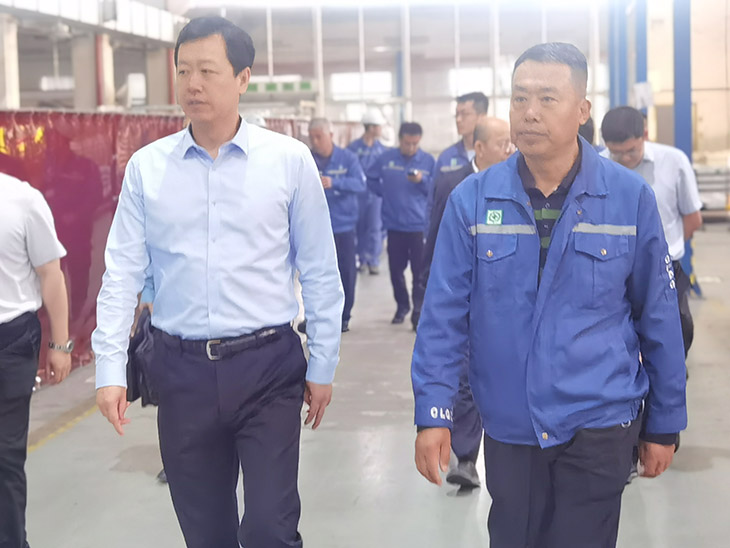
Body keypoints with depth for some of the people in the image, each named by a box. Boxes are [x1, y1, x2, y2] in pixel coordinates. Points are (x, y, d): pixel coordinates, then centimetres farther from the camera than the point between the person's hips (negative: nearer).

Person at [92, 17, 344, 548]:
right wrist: (110, 368, -4)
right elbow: (123, 272, 3)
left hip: (268, 366, -2)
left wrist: (323, 365, 4)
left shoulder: (290, 160, -3)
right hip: (181, 369, 2)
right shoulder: (147, 166, 2)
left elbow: (321, 272, 2)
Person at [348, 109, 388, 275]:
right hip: (358, 193, -2)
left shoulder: (381, 149, 5)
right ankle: (362, 259, 19)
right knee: (360, 228, 7)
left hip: (376, 193, 2)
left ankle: (373, 261, 4)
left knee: (375, 228, -1)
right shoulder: (353, 148, -7)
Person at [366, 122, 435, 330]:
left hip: (419, 223, -2)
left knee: (420, 270, -7)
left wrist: (422, 181, -17)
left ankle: (419, 311, -1)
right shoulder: (386, 158, 2)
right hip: (394, 222, 2)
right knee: (396, 268, 9)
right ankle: (402, 305, 26)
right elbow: (371, 179, 15)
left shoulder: (427, 160, 0)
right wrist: (386, 194, 5)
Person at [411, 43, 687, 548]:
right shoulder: (472, 200, -5)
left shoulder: (631, 197, -6)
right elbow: (445, 313, -3)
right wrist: (433, 411, -9)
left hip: (598, 426, -1)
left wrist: (664, 424, 4)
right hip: (508, 427, 2)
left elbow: (658, 318, 0)